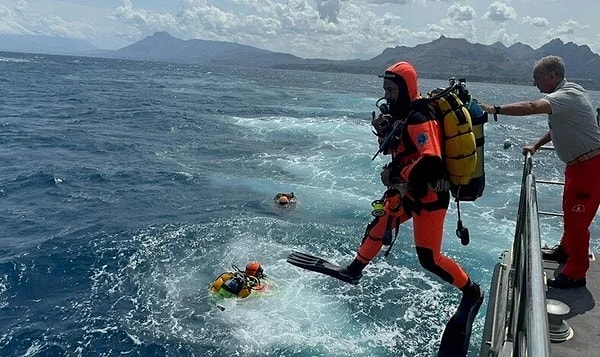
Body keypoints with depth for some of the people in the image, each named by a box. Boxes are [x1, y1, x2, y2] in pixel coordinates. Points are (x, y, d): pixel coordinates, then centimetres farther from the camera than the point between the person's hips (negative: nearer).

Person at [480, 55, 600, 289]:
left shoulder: (568, 96, -23)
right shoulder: (564, 95, 9)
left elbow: (532, 107, -38)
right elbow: (559, 127, 22)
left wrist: (495, 110, -35)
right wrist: (536, 146, 16)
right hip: (578, 163, 10)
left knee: (577, 217, -3)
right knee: (570, 211, 23)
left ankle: (576, 274, 7)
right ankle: (566, 250, 42)